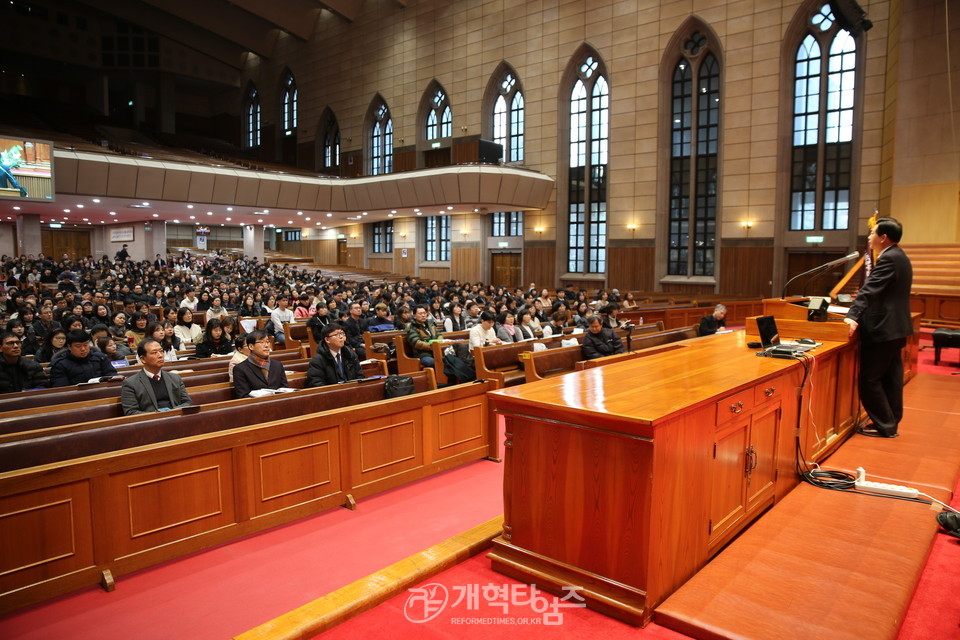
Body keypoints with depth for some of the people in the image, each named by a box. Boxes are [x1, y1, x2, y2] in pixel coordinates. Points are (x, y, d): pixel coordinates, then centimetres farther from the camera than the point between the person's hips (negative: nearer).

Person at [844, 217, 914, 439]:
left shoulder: (888, 259, -17)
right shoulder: (900, 257, 15)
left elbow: (869, 289, -28)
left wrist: (853, 316, -36)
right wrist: (860, 314, 26)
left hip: (882, 329, -11)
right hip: (896, 328, 11)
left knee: (870, 378, -3)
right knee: (891, 377, 15)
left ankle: (884, 425, 3)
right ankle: (891, 423, 23)